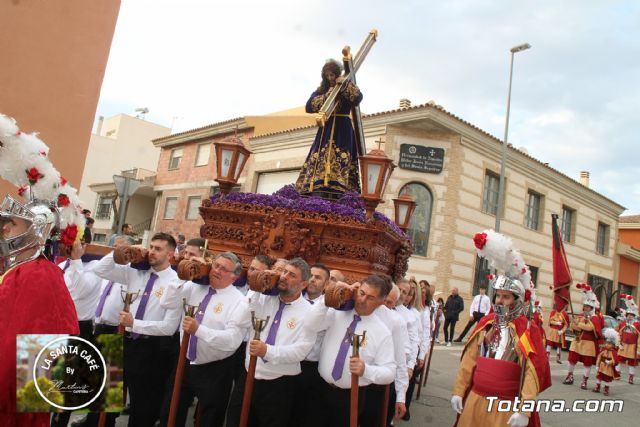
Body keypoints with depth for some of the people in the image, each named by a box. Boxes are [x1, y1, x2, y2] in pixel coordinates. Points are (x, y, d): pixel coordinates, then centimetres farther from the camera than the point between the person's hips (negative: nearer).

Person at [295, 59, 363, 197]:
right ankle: (319, 194, -16)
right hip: (325, 129, 3)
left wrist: (346, 84, -15)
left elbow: (358, 98, -10)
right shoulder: (321, 90, 17)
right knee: (320, 158, -11)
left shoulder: (348, 88, 11)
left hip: (342, 130, -3)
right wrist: (327, 95, -5)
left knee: (339, 159, -18)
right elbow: (309, 107, 1)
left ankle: (336, 194, -27)